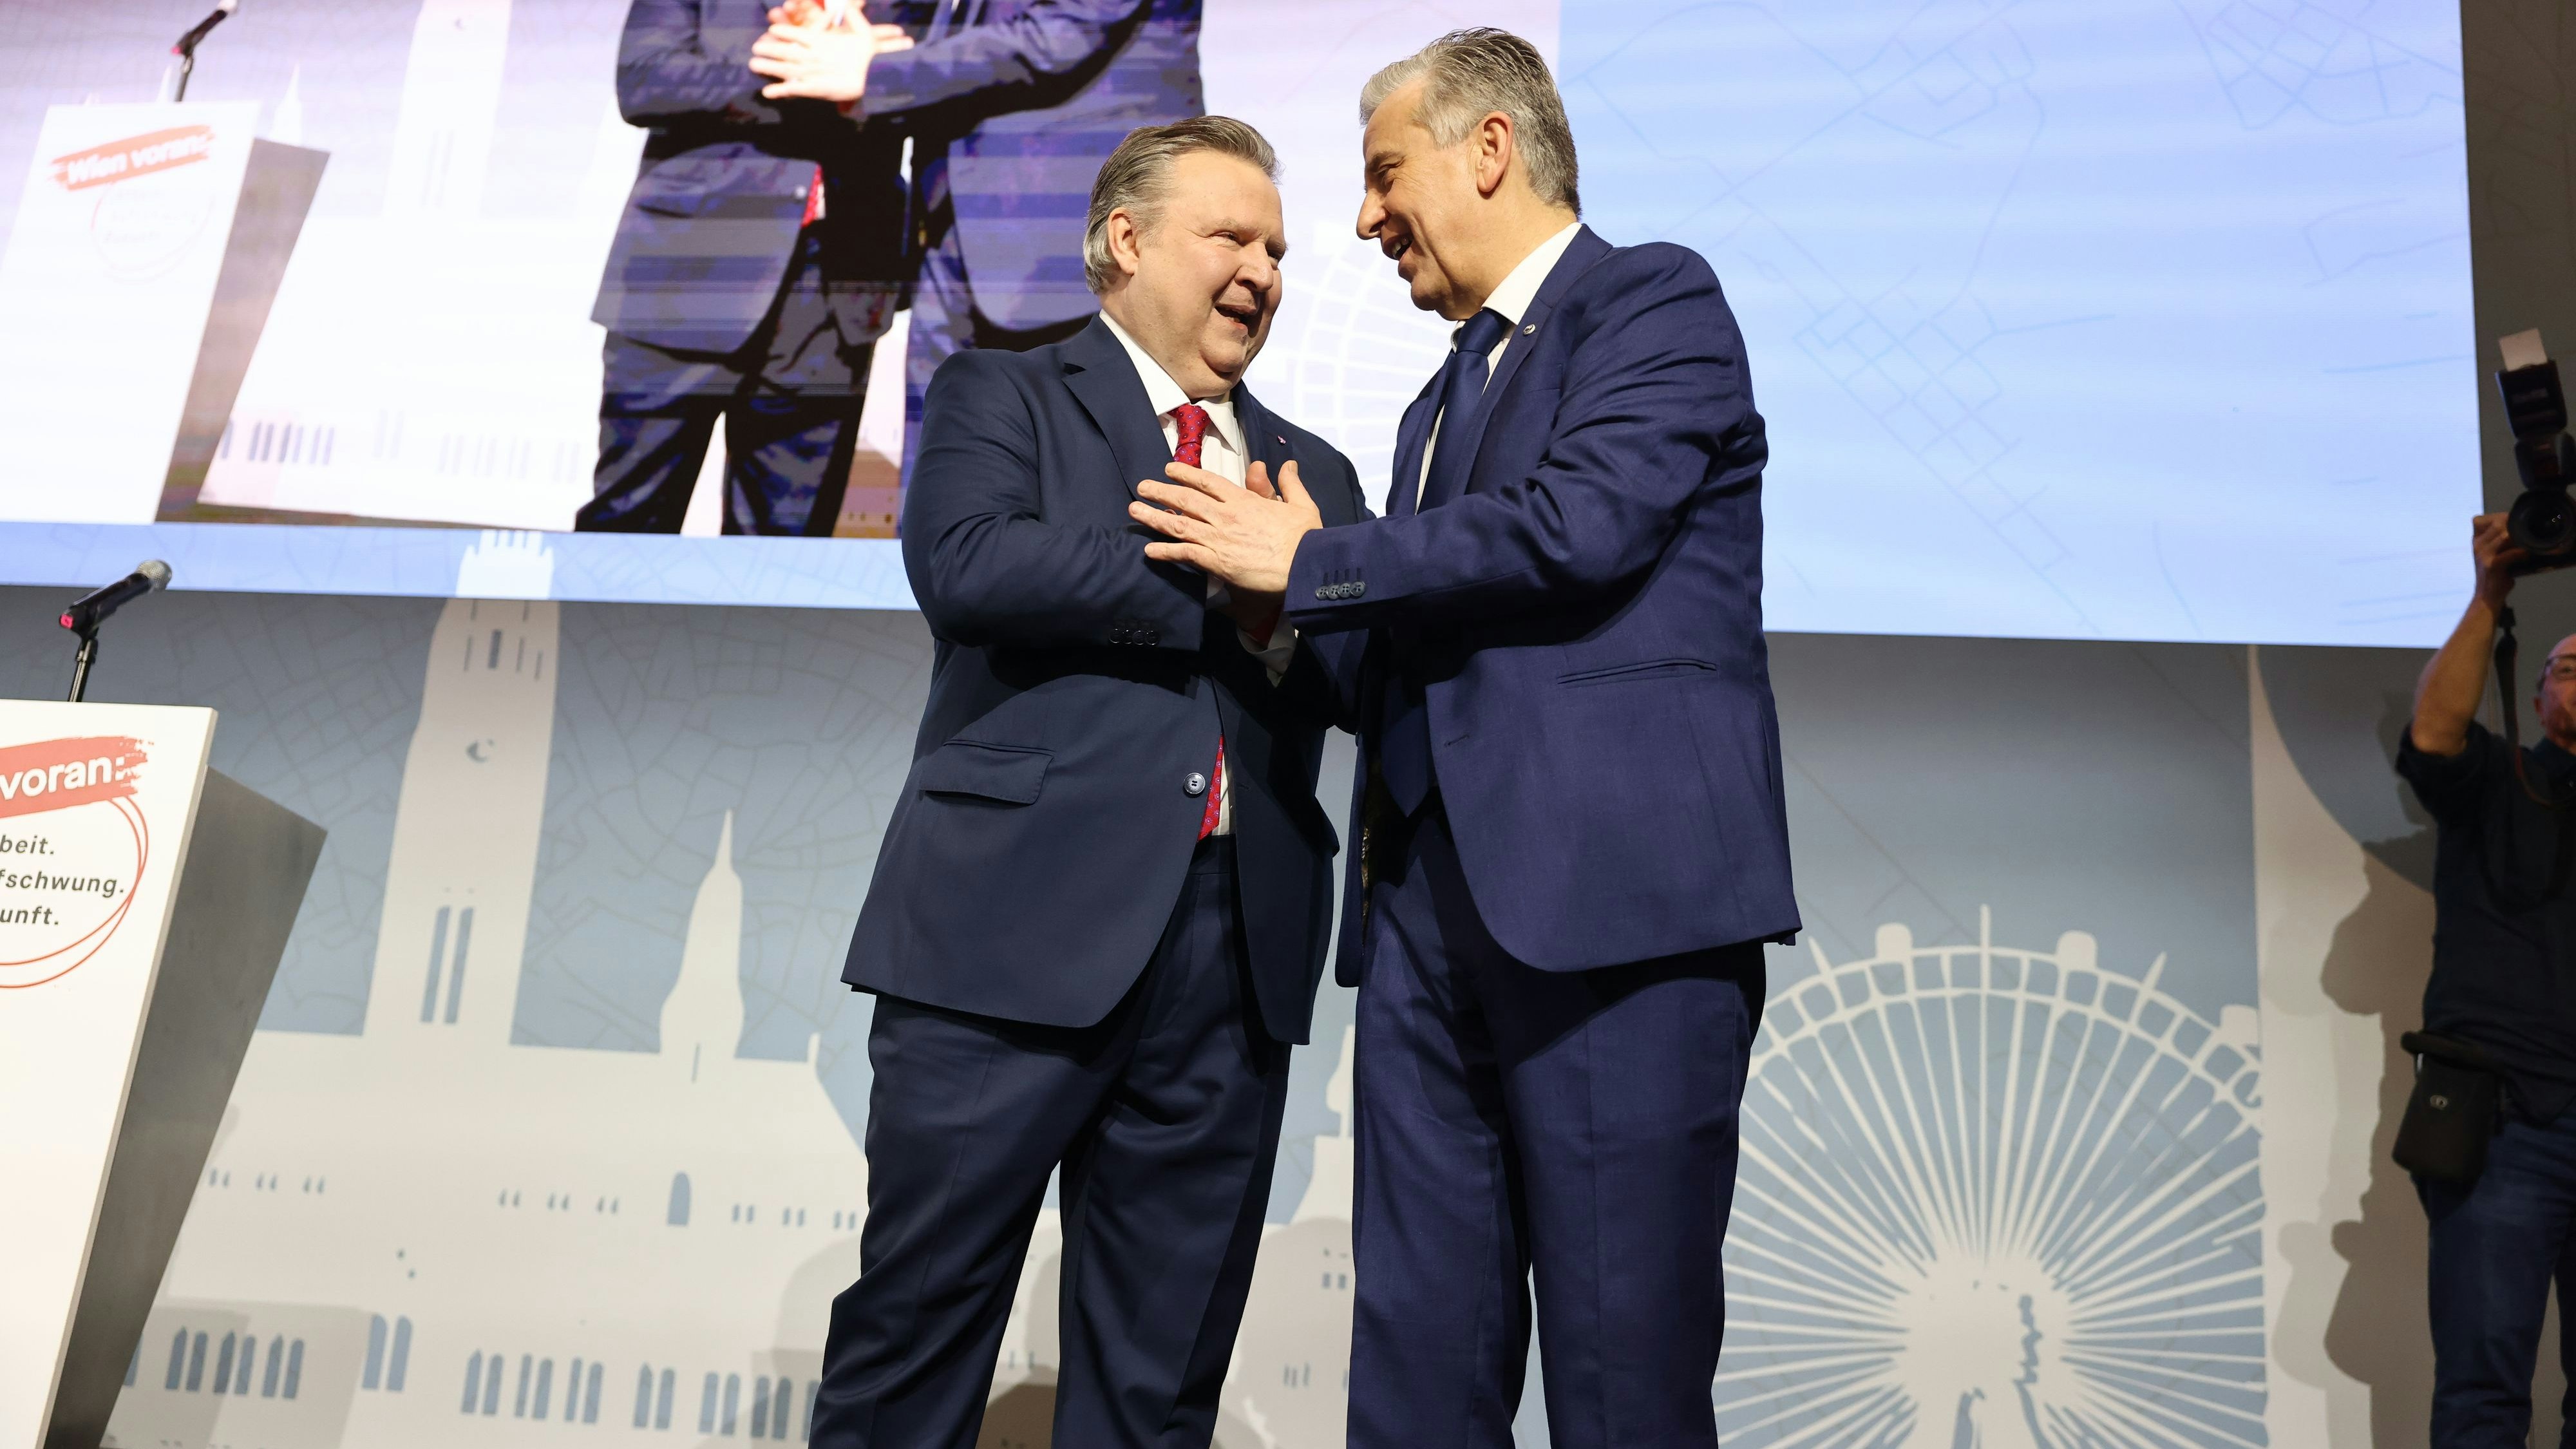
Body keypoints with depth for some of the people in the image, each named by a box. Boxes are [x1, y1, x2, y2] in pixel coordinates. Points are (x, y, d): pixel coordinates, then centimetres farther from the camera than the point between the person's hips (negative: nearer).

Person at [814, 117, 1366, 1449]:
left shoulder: (1312, 473, 20)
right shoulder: (1001, 395, 7)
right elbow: (962, 563, -13)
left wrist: (1296, 607, -10)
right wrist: (1216, 577, -11)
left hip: (1235, 954, 5)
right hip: (1014, 933, -4)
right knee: (920, 1321, 5)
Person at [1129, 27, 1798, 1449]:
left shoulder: (1655, 300, 3)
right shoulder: (1442, 402, 27)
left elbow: (1580, 524, -15)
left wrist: (1311, 560, -6)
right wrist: (1295, 613, 5)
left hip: (1615, 901, -7)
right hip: (1430, 907, 8)